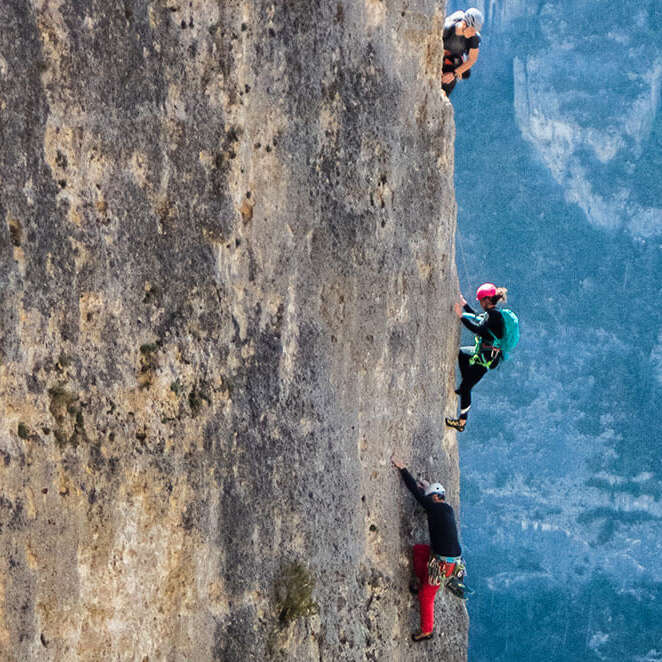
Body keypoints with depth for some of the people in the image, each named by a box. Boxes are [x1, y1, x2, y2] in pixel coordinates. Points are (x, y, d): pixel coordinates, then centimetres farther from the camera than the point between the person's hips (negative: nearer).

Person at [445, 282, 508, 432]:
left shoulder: (493, 314, -22)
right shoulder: (493, 313, 9)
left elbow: (478, 328, -34)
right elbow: (478, 319, 27)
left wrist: (461, 316, -30)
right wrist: (465, 305, 28)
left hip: (487, 358, -10)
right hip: (483, 352, 10)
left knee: (465, 387, -5)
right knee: (461, 352, 34)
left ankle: (462, 422, 0)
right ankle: (464, 387, 32)